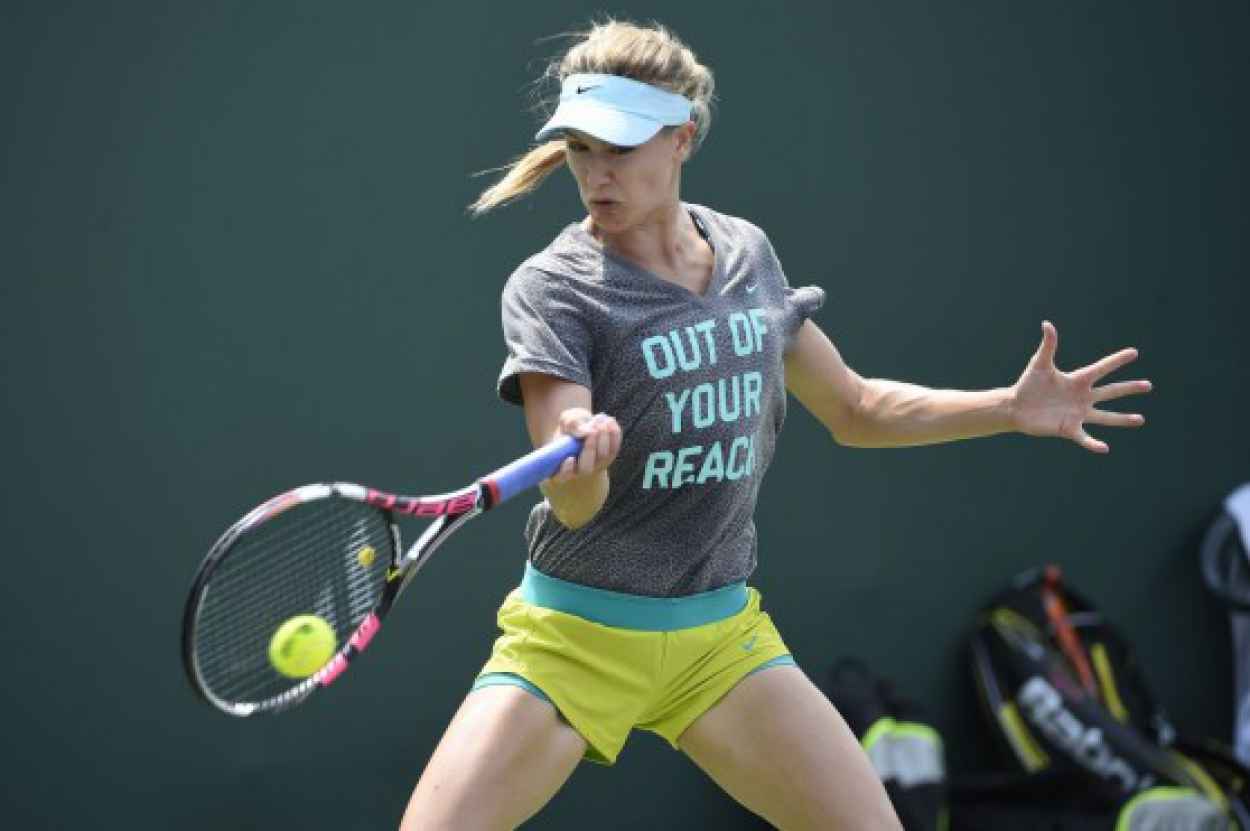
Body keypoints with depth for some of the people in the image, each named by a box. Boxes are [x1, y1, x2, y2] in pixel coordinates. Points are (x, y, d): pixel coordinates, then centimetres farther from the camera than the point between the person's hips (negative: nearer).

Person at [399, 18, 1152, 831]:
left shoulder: (748, 254, 2)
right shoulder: (553, 289, -14)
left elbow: (854, 409, 15)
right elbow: (575, 506, -24)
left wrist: (1011, 406, 4)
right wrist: (578, 462, -47)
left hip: (723, 635, 4)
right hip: (575, 640, -4)